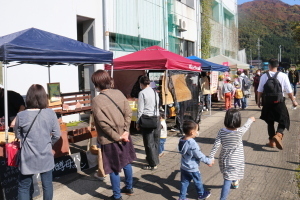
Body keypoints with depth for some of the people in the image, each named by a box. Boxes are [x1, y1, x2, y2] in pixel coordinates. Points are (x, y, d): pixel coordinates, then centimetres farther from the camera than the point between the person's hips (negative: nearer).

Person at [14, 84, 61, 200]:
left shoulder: (21, 116, -13)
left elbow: (18, 135, 2)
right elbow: (57, 135, -3)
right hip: (46, 156, 1)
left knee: (24, 187, 14)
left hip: (28, 158, -1)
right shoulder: (50, 113, -10)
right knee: (47, 184, 15)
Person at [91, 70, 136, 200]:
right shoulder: (119, 93, -2)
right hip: (123, 136, 5)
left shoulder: (96, 100, -17)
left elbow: (103, 123, -20)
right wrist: (125, 131, -6)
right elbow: (128, 113, -4)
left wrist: (116, 136, -13)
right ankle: (129, 188, 39)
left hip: (109, 139, -5)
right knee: (126, 162, 22)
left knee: (114, 169, 8)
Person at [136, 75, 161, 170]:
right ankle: (155, 159, 31)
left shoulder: (142, 93, -9)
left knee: (149, 142, 2)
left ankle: (153, 164, 9)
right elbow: (157, 106, 12)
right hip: (157, 118, 7)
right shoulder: (155, 92, 10)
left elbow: (140, 110, -10)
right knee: (156, 140, 17)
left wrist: (138, 122, -4)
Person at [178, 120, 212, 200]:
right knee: (198, 182, 18)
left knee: (184, 182, 18)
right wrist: (208, 161, -8)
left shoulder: (181, 140, -7)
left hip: (183, 167, 6)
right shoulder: (192, 144, -32)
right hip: (192, 168, -6)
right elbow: (200, 156, -24)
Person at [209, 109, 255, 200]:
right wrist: (250, 119, 21)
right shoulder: (240, 131, -20)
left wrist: (211, 157, -5)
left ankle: (235, 182, 59)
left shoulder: (221, 132, -14)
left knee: (228, 176, 30)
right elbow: (245, 126, 1)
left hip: (224, 159, 4)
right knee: (228, 180, 1)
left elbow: (216, 145, -13)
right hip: (236, 161, -4)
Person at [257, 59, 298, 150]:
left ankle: (272, 142, 22)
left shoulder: (264, 76, -5)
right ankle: (278, 135, -16)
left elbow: (260, 90, -1)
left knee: (270, 122, 16)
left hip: (268, 102, 2)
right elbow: (289, 91, -5)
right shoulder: (283, 76, -8)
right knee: (283, 121, 11)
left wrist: (258, 100, 13)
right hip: (279, 102, -2)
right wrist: (293, 101, 8)